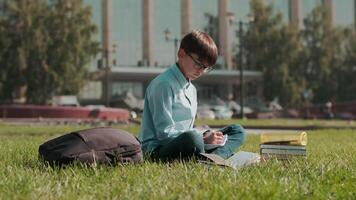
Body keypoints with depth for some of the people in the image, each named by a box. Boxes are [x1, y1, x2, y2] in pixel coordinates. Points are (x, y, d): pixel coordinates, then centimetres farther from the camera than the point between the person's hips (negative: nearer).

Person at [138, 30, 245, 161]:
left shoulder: (191, 89, 20)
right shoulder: (163, 85, -12)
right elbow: (164, 133, -18)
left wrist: (205, 136, 1)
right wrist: (203, 139, -19)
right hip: (158, 149, -10)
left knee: (237, 131, 7)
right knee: (192, 137, -42)